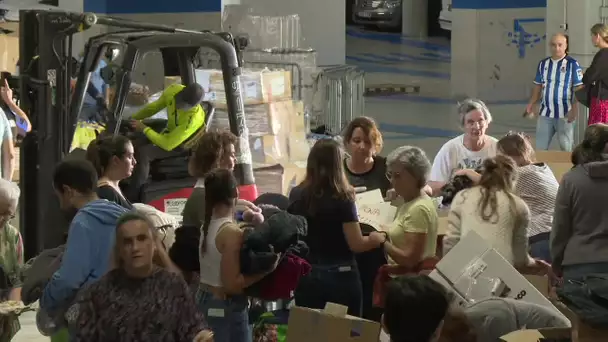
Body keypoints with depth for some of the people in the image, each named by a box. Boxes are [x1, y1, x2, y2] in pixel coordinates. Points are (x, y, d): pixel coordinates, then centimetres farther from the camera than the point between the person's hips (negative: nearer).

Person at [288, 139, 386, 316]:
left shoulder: (296, 195, 1)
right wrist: (378, 238, 6)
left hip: (305, 275, 4)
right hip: (340, 276, -4)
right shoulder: (342, 198, -12)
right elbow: (356, 244, -13)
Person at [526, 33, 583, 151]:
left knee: (566, 148, 6)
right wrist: (531, 104, 4)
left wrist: (574, 109, -16)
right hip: (545, 113, 4)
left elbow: (579, 88, -8)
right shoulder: (543, 64, 8)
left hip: (564, 114, -4)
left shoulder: (572, 64, -7)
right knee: (540, 148, 6)